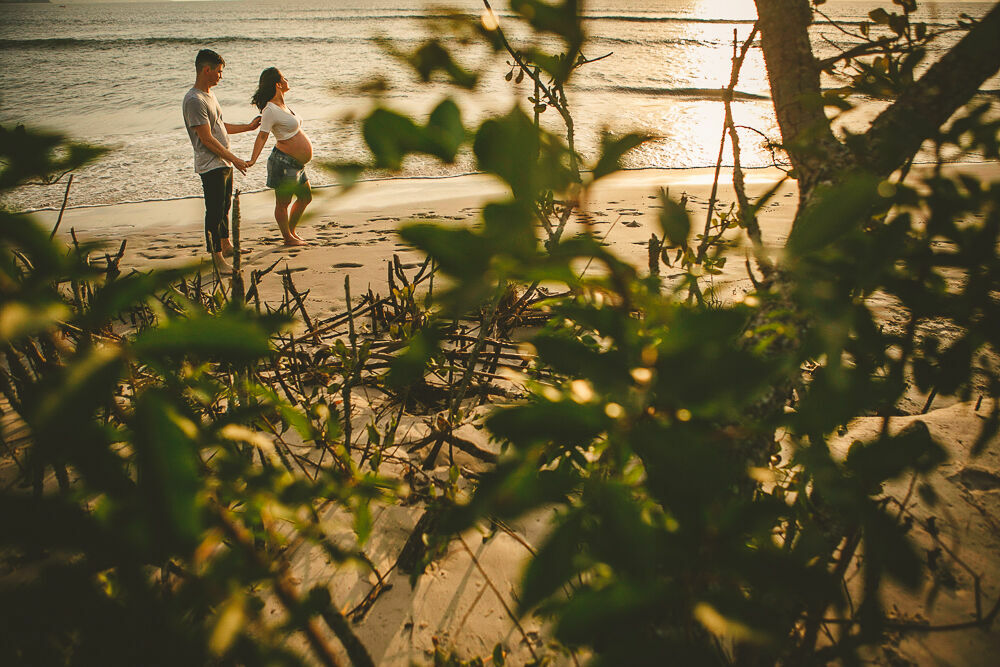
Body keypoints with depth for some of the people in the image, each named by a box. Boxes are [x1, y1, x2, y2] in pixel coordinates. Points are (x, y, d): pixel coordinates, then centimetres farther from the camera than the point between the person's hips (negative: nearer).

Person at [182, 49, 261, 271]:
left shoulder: (209, 94, 14)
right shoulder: (194, 100, -17)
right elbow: (207, 139, -20)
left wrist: (248, 127, 28)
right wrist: (234, 159, -17)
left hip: (224, 163, 10)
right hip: (211, 166, -10)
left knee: (225, 206, 20)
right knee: (214, 211, -5)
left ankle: (226, 245, 34)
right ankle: (217, 257, 0)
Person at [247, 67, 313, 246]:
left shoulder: (281, 105, 11)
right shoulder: (270, 109, -17)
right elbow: (262, 136, -21)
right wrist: (253, 159, -30)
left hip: (296, 164, 10)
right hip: (284, 162, -10)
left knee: (305, 197, 19)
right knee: (283, 203, 4)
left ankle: (291, 231, 34)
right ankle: (288, 238, 16)